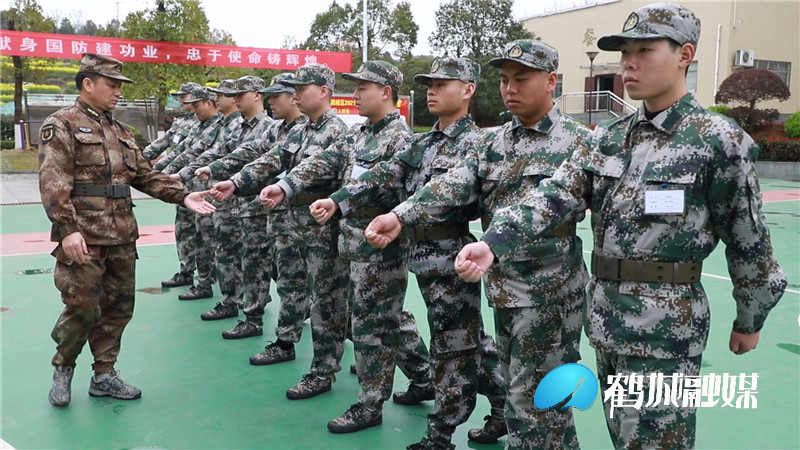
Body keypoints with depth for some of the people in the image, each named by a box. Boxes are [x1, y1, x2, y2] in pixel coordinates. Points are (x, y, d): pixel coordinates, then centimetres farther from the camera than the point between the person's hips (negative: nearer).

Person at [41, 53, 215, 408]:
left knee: (118, 308, 11)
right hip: (83, 238, -7)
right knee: (82, 308, -3)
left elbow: (146, 175, 18)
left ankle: (104, 375, 24)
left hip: (122, 236, 7)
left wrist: (183, 196, 5)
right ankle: (63, 370, 21)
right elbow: (53, 183, -14)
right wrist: (67, 229, -24)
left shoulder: (120, 131, 18)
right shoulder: (61, 126, -4)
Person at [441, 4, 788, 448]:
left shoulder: (719, 140, -10)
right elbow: (554, 197, -5)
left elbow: (747, 237, -3)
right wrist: (493, 244, -21)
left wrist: (750, 319, 4)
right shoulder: (607, 138, 6)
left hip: (667, 325, -6)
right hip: (606, 316, 6)